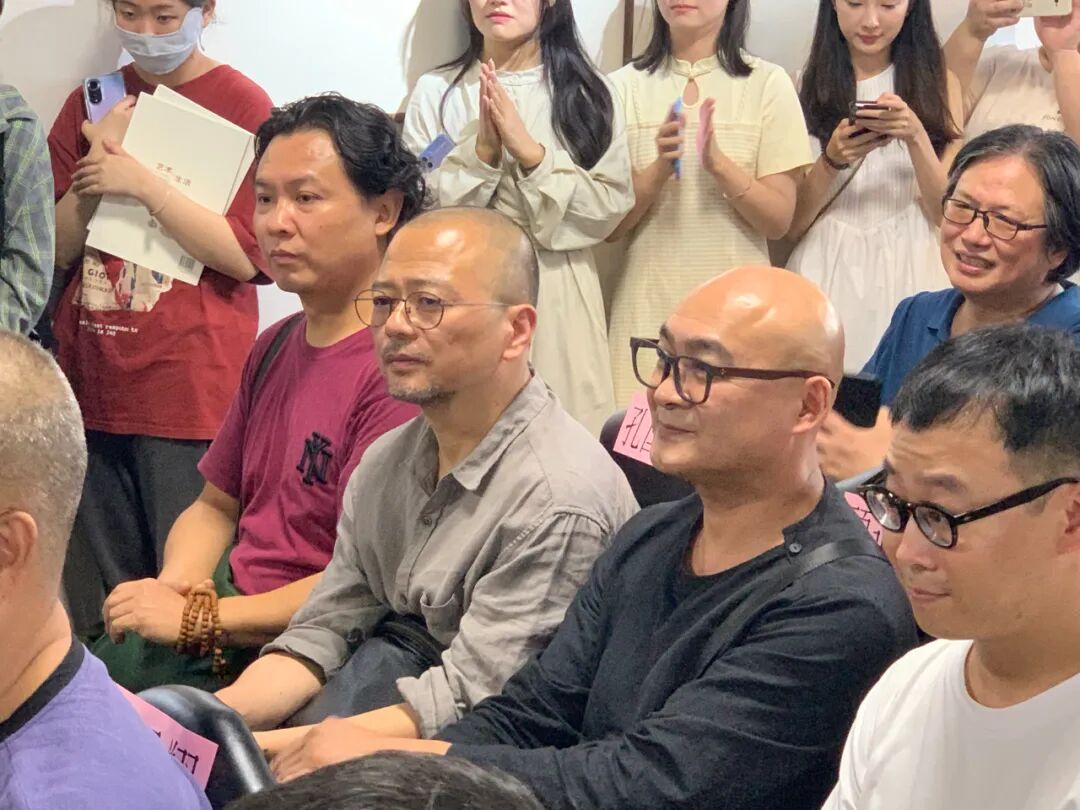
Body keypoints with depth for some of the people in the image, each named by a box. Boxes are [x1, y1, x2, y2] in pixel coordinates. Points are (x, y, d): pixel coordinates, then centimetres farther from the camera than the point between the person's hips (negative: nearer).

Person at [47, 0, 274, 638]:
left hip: (192, 391, -4)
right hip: (91, 385, 5)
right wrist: (99, 163, -4)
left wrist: (144, 184, -13)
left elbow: (248, 255, -9)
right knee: (96, 606, 8)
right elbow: (57, 250, 10)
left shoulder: (241, 105, -2)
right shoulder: (90, 106, 13)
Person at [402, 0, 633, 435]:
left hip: (557, 298, 0)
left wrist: (530, 152, -13)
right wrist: (481, 150, -14)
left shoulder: (583, 92, 3)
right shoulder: (436, 91, 3)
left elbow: (610, 206, -4)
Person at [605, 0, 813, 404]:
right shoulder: (625, 86, 3)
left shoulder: (767, 83, 0)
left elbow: (778, 221, -2)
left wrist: (718, 163, -17)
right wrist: (658, 171, -16)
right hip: (647, 302, 1)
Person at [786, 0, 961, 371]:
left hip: (910, 270, 0)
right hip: (827, 270, 0)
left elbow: (949, 214, -1)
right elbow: (791, 224, 3)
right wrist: (832, 160, -13)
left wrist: (916, 136, -14)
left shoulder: (937, 83, 7)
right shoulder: (810, 84, 7)